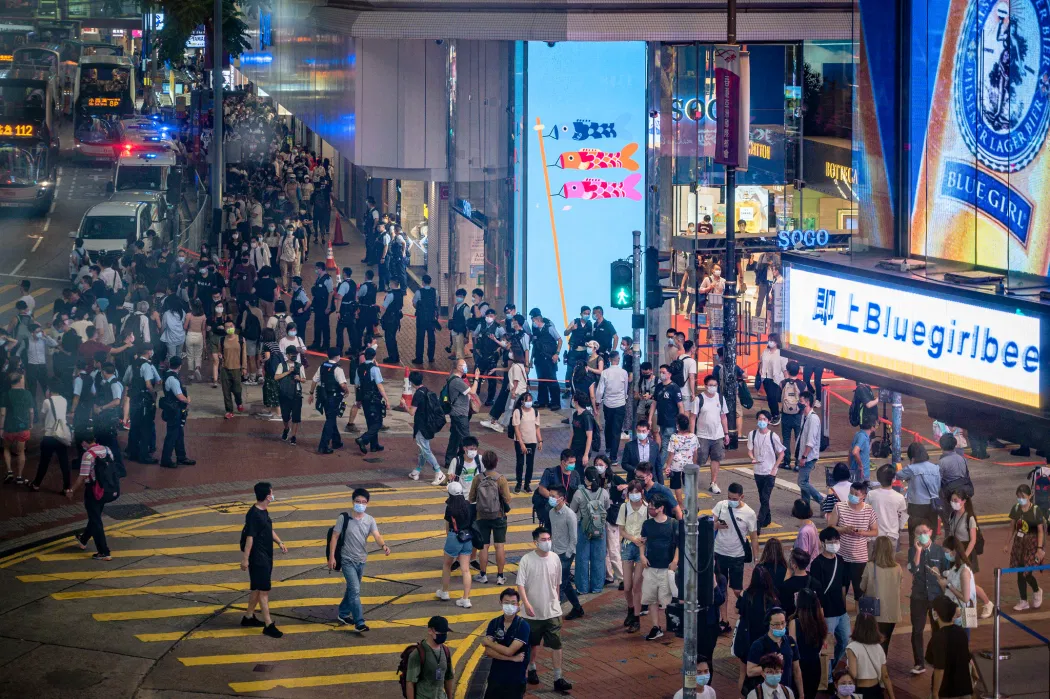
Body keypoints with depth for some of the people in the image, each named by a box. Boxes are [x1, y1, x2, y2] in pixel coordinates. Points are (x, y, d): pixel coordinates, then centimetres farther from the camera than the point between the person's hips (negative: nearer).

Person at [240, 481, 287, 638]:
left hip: (266, 557, 10)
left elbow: (270, 530, 22)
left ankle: (248, 617, 31)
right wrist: (245, 558, -22)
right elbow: (249, 537, -22)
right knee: (264, 590, -7)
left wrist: (280, 542, 7)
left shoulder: (264, 512, 9)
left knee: (258, 588, 18)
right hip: (258, 558, -10)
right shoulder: (253, 514, -21)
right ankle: (268, 625, -5)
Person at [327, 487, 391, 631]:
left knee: (352, 589, 19)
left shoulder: (370, 520, -3)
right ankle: (359, 623, -14)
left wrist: (384, 545, -39)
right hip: (348, 560, -5)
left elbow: (376, 535, -18)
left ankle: (343, 614, 39)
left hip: (361, 560, 5)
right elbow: (334, 537, -8)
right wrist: (331, 557, -13)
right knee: (355, 590, -14)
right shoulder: (344, 518, -12)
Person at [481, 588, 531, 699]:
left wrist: (488, 642, -7)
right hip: (495, 677, 4)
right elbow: (488, 651, -10)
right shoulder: (494, 623, -1)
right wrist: (512, 658, -18)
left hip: (515, 679, -4)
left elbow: (509, 651, -20)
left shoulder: (523, 626, -14)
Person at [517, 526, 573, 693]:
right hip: (533, 611, -2)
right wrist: (526, 603, -24)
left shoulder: (555, 559, -1)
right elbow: (520, 584, -13)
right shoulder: (527, 560, -12)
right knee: (533, 643, 16)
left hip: (552, 610, 2)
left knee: (556, 644, -4)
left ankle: (558, 679, -1)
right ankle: (532, 670, 39)